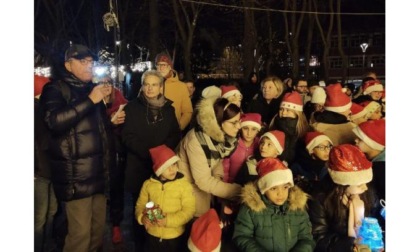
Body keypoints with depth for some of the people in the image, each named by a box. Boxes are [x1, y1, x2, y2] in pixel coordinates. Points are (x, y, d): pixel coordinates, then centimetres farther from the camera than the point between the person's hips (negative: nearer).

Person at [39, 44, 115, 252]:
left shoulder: (92, 89, 17)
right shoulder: (55, 88, -3)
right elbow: (54, 121, -25)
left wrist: (113, 119, 12)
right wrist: (90, 100, -24)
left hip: (98, 171, 7)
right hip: (76, 175, -7)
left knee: (98, 228, 15)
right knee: (80, 232, -4)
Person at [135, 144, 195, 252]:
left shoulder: (184, 184, -10)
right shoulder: (148, 184, -2)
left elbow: (189, 210, -13)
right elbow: (140, 205, 7)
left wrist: (168, 220, -23)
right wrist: (142, 217, -14)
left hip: (175, 237, -2)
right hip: (152, 236, 2)